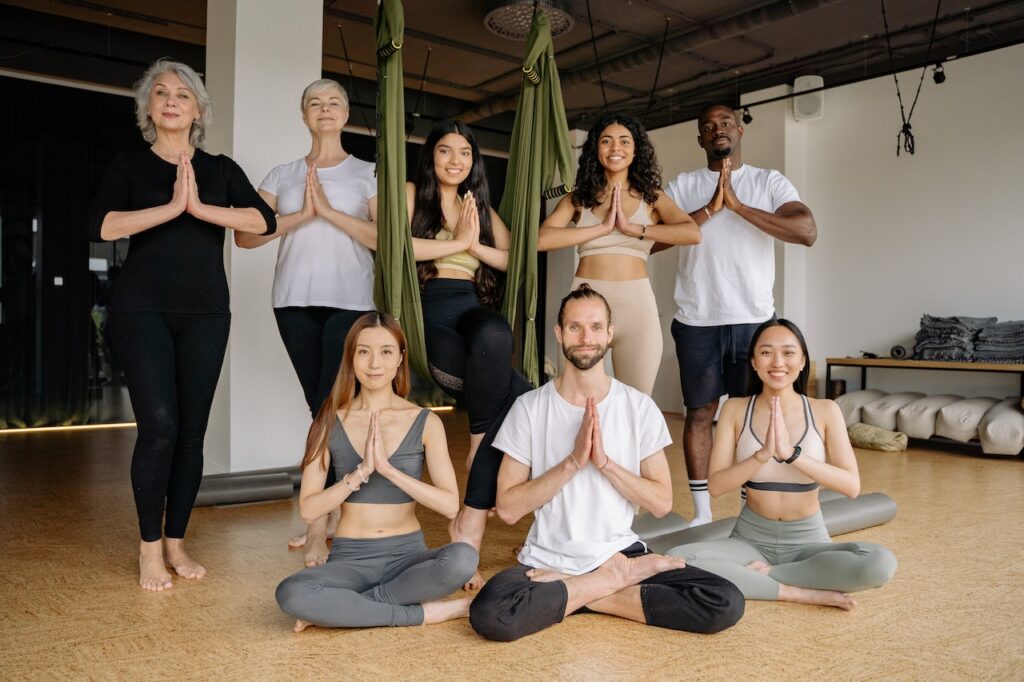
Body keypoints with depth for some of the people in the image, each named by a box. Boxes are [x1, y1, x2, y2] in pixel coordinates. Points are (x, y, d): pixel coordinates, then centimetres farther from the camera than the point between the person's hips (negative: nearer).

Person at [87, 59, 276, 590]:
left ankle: (176, 542, 15)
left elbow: (264, 220, -6)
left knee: (191, 430, 2)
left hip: (205, 312, 2)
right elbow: (101, 226, -9)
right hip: (142, 310, -2)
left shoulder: (220, 169, 12)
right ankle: (149, 548, 3)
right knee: (159, 425, -12)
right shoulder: (130, 165, 9)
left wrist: (200, 207, -14)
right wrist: (172, 206, -15)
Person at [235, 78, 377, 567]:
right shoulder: (282, 176, 15)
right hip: (295, 301, 3)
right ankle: (336, 508, 18)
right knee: (320, 407, 5)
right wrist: (301, 216, -8)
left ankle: (319, 525, -5)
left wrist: (329, 211, -11)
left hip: (349, 302, -2)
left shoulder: (368, 175, 10)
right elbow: (245, 235, 4)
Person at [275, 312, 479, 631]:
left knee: (462, 558, -32)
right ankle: (424, 612, -17)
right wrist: (360, 473, -19)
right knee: (290, 594, -31)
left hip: (408, 555, 0)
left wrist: (387, 467, -21)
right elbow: (308, 509, -5)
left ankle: (343, 608, -16)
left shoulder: (426, 422, -2)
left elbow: (450, 505, -11)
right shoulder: (330, 423, 0)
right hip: (350, 558, 0)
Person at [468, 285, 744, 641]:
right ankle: (619, 578, -10)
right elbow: (507, 509, -8)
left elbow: (662, 503, -2)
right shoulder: (529, 407, -4)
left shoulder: (640, 407, 0)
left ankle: (581, 592, -7)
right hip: (547, 560, -1)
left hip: (621, 551, 1)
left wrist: (604, 462, -16)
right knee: (488, 615, -32)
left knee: (727, 603, -20)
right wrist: (572, 462, -18)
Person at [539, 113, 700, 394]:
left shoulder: (651, 197, 9)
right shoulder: (577, 198, 8)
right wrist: (602, 228, -9)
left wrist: (632, 228, -11)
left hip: (636, 304, 0)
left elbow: (693, 233, -8)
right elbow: (541, 240, -8)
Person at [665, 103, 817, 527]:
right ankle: (702, 512, 14)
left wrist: (739, 206, -16)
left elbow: (807, 232, -10)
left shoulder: (770, 182, 5)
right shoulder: (682, 186, 7)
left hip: (754, 320, 0)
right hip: (696, 321, 1)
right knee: (700, 412, 5)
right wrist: (708, 210, -15)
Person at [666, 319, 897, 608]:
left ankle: (764, 574, -13)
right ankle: (801, 592, -18)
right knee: (677, 559, -27)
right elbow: (715, 486, -11)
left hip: (807, 541, 0)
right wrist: (763, 454, -27)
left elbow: (852, 486, -14)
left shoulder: (825, 411, -5)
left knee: (881, 563, -29)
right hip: (751, 539, 0)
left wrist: (792, 453, -28)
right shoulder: (735, 409, -4)